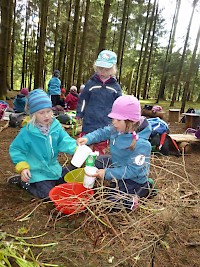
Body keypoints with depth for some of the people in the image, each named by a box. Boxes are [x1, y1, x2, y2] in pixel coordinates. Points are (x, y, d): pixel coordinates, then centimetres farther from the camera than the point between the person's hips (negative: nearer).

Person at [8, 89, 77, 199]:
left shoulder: (56, 126, -8)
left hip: (53, 167, 6)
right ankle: (23, 181, 9)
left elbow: (65, 141, -14)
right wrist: (23, 167, -21)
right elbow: (16, 149, -11)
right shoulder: (27, 132, -19)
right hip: (38, 172, -5)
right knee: (48, 195, -10)